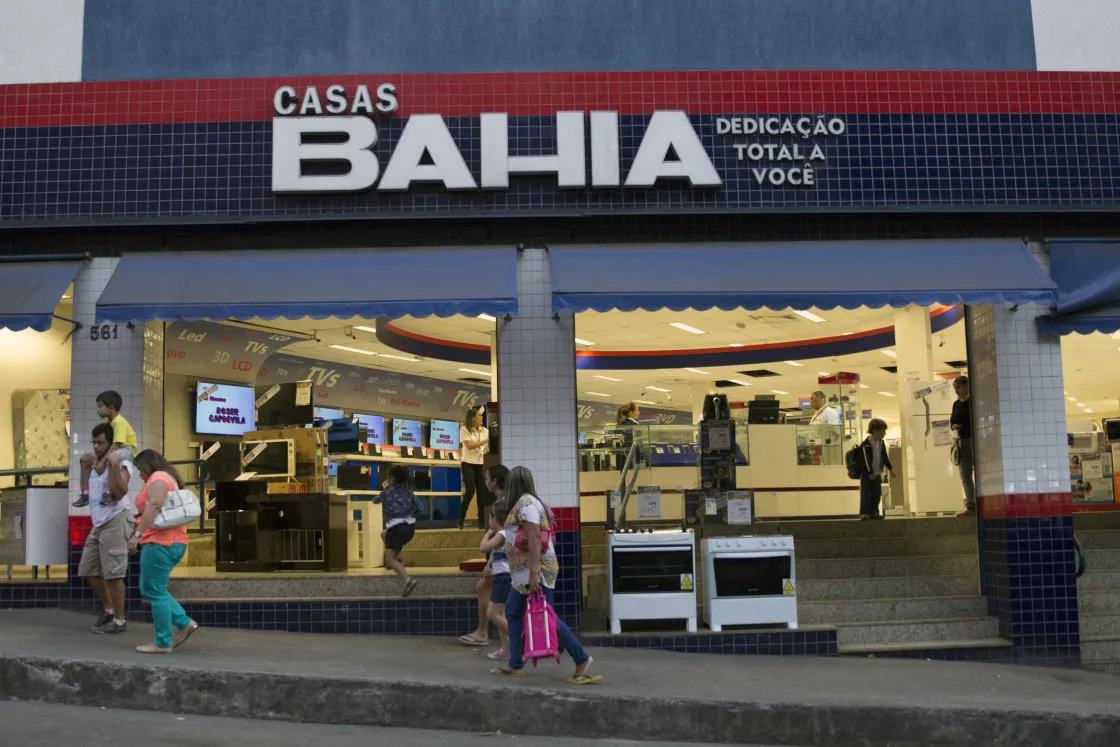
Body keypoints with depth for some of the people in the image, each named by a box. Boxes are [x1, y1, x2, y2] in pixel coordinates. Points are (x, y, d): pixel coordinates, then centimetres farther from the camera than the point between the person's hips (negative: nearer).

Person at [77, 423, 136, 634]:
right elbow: (85, 491, 23)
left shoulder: (122, 463, -8)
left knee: (113, 574, -8)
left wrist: (114, 465, -28)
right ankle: (109, 609, 29)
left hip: (116, 521, -9)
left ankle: (119, 621, -1)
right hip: (98, 523, 9)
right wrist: (85, 466, 16)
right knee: (88, 571, 14)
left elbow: (119, 492, -23)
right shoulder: (94, 462, 16)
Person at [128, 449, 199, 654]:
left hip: (160, 542, -11)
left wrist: (137, 534, -24)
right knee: (149, 590, 15)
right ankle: (184, 623, 10)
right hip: (172, 542, 11)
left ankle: (163, 643, -2)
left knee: (155, 592, -6)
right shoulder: (168, 478, 23)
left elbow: (154, 506, -22)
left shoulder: (157, 477, -8)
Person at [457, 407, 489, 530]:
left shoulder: (484, 431, 8)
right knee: (470, 491, -11)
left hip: (481, 464, 4)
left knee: (482, 492, -1)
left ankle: (482, 522, 4)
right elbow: (470, 446, -17)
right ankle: (461, 520, 5)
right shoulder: (464, 430, -6)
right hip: (468, 464, -4)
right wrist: (486, 440, -20)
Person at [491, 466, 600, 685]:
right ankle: (516, 665, 14)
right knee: (513, 613, 11)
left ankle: (582, 659, -3)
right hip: (524, 571, 10)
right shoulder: (526, 502, 17)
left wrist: (534, 573, -26)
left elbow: (534, 538, -23)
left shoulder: (525, 502, -14)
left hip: (535, 571, -10)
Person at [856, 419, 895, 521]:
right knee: (865, 493, -10)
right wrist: (870, 473, -25)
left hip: (877, 473, 7)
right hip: (866, 473, -7)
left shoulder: (881, 443, 6)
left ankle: (873, 512, 15)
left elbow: (885, 457, 17)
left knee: (877, 493, 8)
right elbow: (866, 459, -22)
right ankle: (864, 513, -10)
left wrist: (890, 468, 20)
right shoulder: (865, 444, -18)